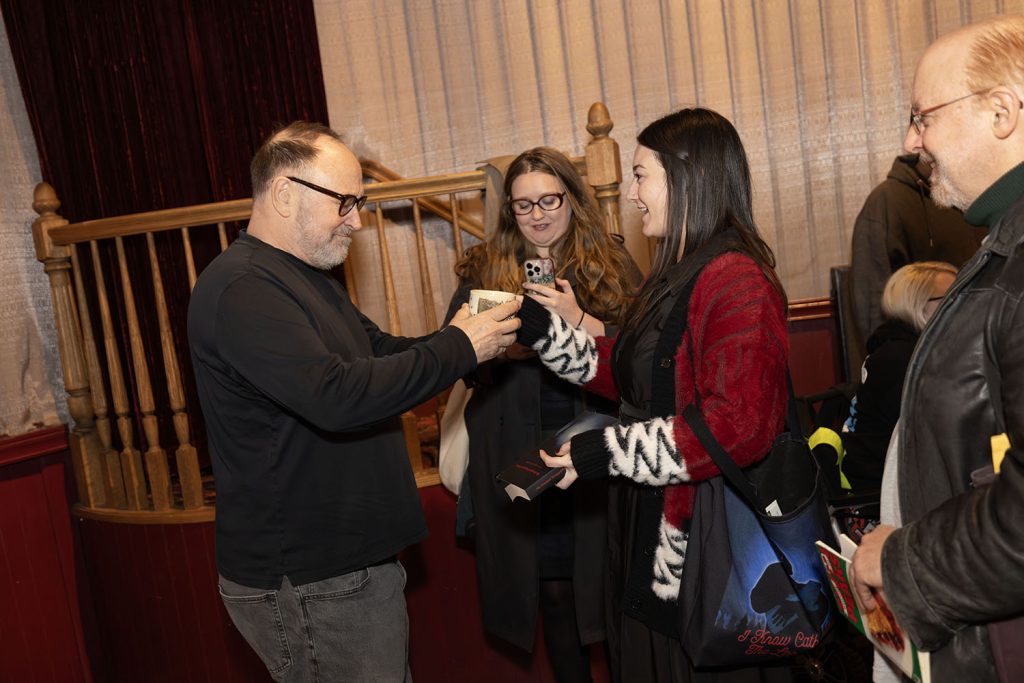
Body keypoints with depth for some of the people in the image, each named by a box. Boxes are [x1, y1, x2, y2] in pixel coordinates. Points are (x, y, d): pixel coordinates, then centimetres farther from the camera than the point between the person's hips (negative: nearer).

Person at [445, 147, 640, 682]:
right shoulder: (484, 269, 8)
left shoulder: (612, 264, 4)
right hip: (520, 460, 1)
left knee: (610, 578, 5)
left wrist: (578, 321, -21)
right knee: (553, 588, 8)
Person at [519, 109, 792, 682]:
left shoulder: (737, 281, -20)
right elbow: (626, 374, 15)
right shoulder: (676, 276, 13)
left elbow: (740, 428, -27)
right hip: (653, 533, 10)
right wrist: (542, 328, 6)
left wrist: (609, 452, -22)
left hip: (706, 554, -9)